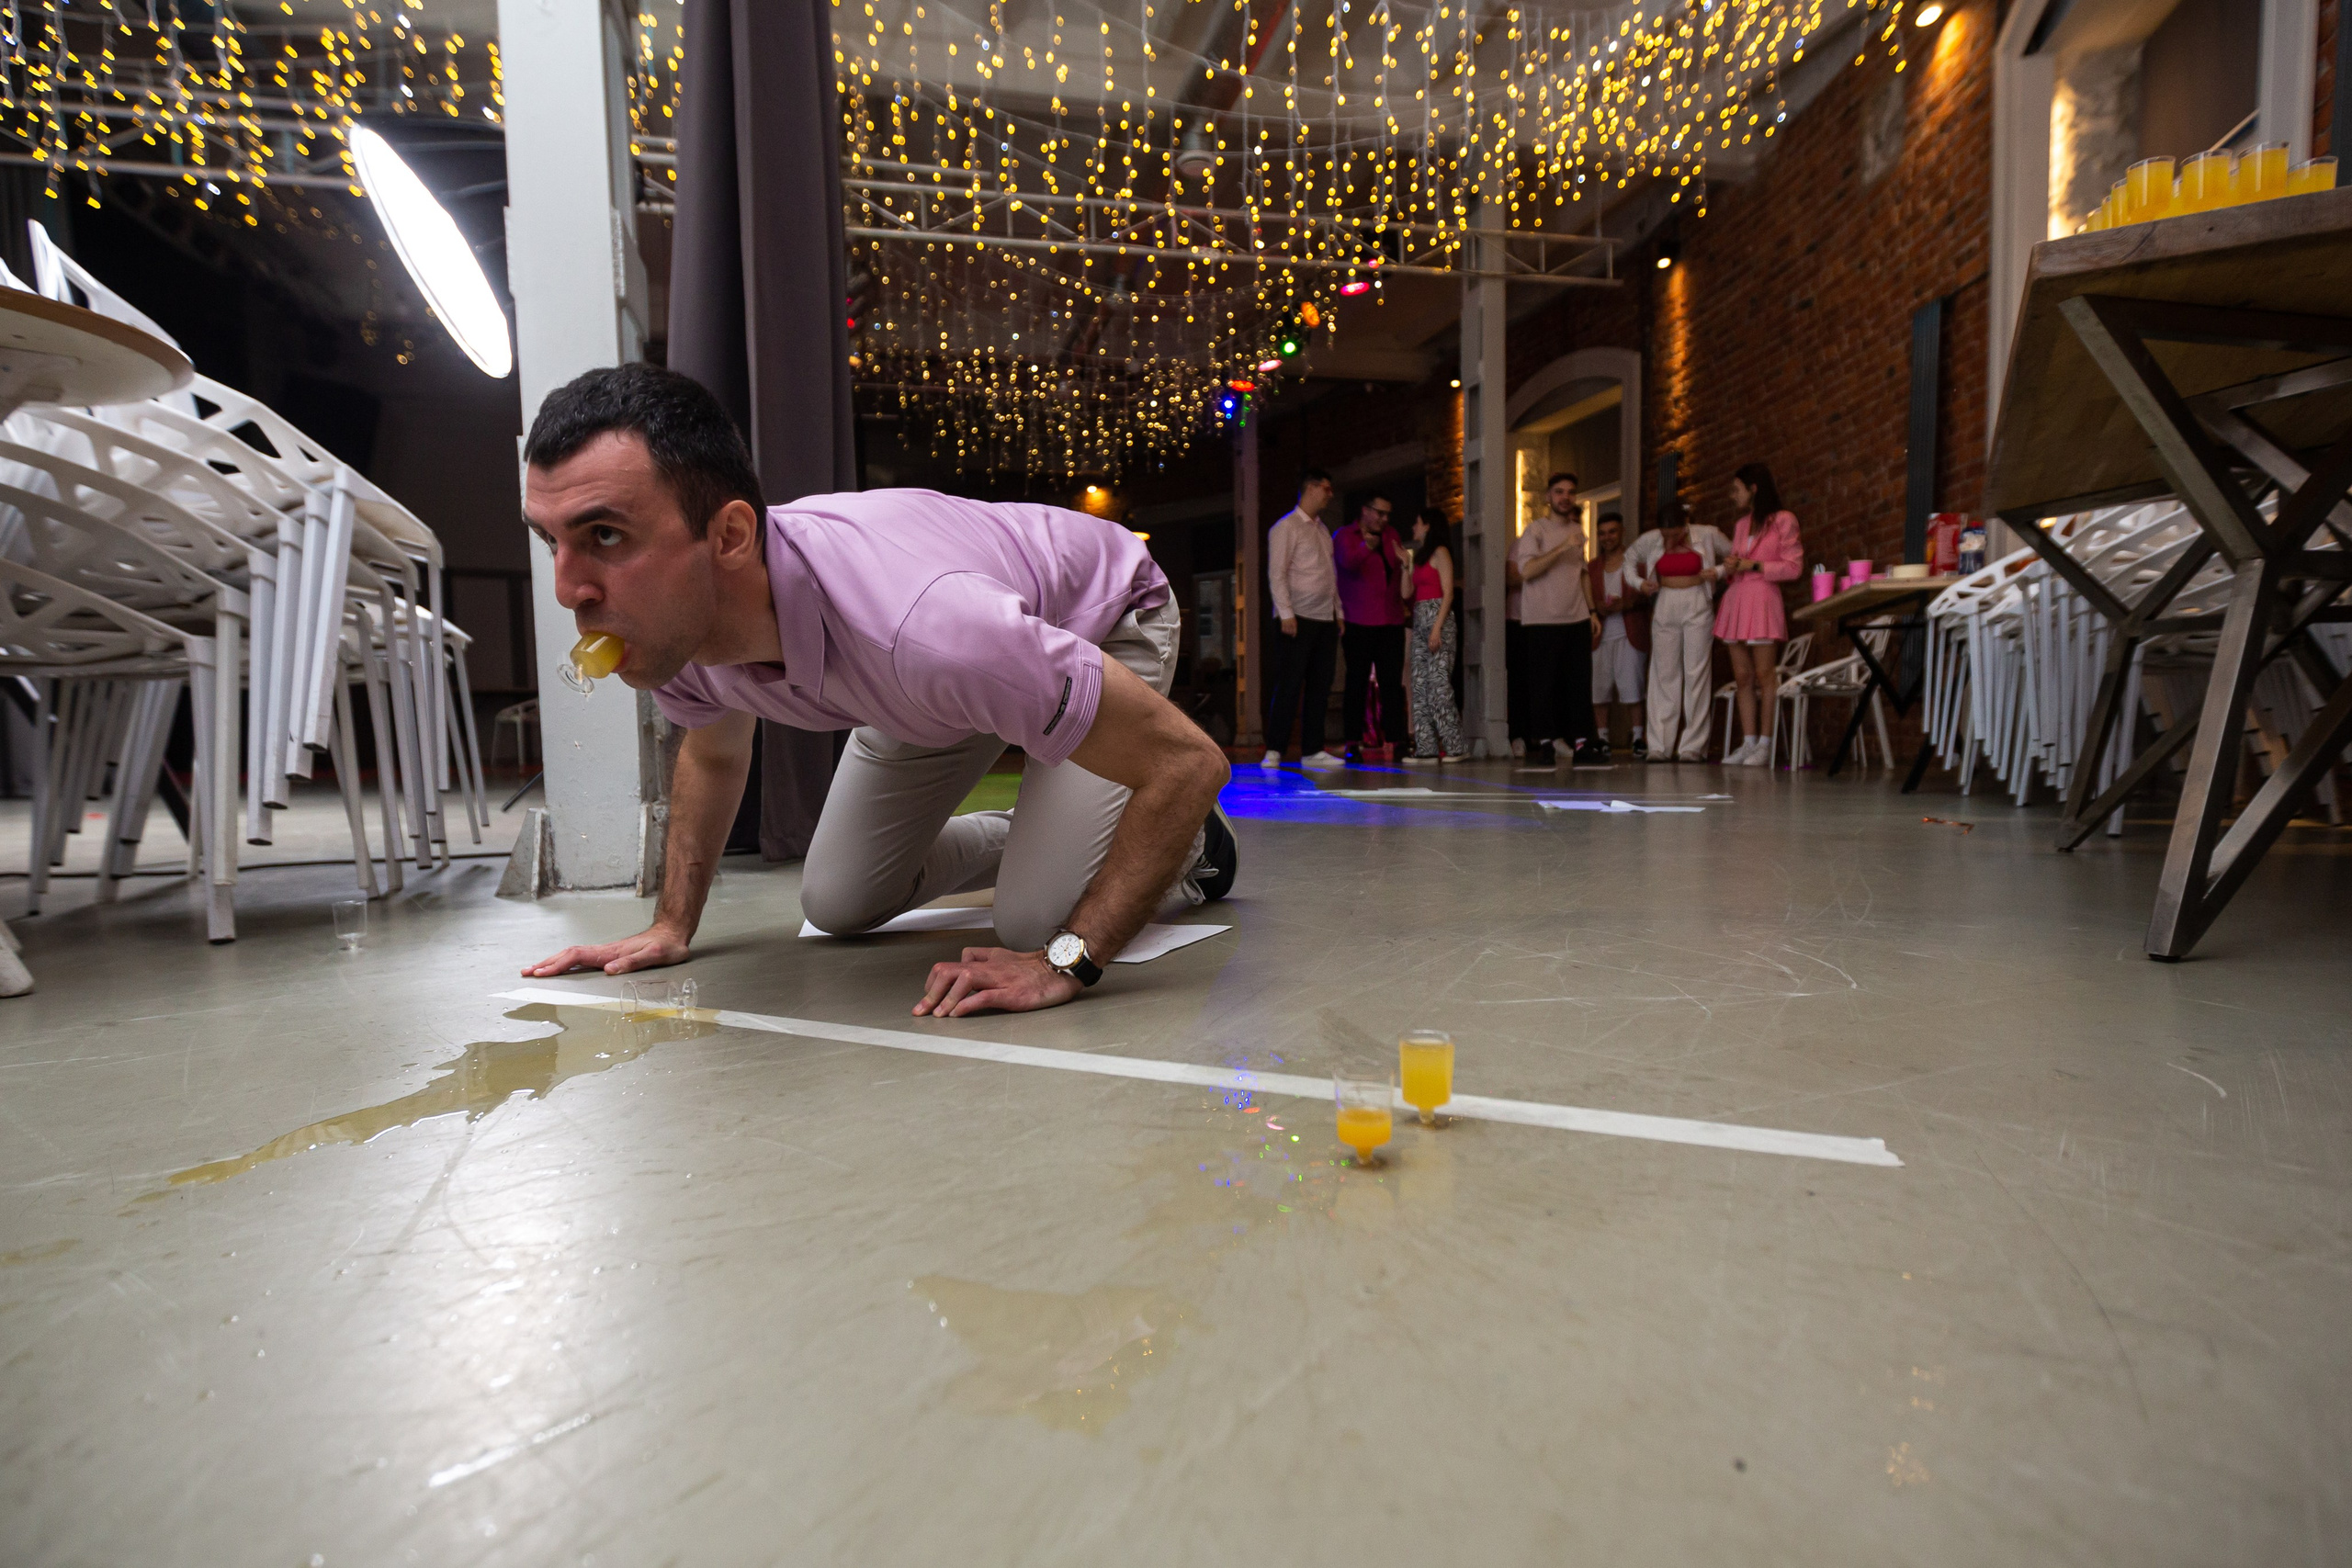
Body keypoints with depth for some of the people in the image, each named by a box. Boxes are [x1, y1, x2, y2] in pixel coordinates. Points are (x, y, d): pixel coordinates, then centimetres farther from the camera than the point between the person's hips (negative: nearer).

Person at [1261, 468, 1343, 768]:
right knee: (1289, 685, -8)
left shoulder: (1323, 530, 21)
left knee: (1320, 687, 6)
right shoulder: (1287, 527, -2)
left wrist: (1337, 612, 15)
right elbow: (1276, 574, -9)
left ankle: (1312, 750, 10)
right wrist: (1285, 613, -17)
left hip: (1325, 619, 7)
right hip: (1298, 619, -7)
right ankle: (1273, 751, -3)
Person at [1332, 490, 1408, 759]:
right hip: (1358, 623, -5)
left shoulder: (1390, 536, 18)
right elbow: (1348, 562, -20)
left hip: (1390, 621, 5)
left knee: (1392, 683, 2)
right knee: (1357, 683, -3)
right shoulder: (1344, 536, 1)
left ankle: (1396, 741, 4)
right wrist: (1365, 547, -40)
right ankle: (1352, 744, 1)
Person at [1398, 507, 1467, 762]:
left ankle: (1456, 748, -9)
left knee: (1439, 684, -12)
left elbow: (1448, 593, -11)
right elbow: (1407, 593, 15)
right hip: (1419, 623, 9)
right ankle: (1426, 748, 3)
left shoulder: (1440, 552, -2)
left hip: (1437, 619, -9)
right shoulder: (1420, 556, 21)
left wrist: (1437, 627, -19)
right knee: (1420, 687, 3)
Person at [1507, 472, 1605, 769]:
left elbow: (1581, 574, 22)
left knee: (1580, 683, 3)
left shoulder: (1578, 530, 17)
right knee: (1543, 684, -4)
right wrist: (1562, 548, -19)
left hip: (1577, 619, 6)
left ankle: (1582, 743, 7)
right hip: (1542, 620, -5)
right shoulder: (1536, 529, -1)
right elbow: (1526, 570, -15)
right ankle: (1543, 744, 3)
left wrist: (1591, 610, 15)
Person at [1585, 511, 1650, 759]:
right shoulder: (1593, 567, 19)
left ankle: (1637, 738, -3)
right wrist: (1597, 608, -6)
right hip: (1600, 634, 3)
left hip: (1629, 634, -3)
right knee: (1598, 687, -2)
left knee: (1631, 687, -7)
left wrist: (1626, 604, -17)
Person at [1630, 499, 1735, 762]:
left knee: (1696, 674, -4)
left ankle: (1693, 747, -1)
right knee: (1664, 674, 1)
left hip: (1698, 607, -2)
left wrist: (1719, 571, -7)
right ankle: (1660, 746, 4)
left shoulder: (1707, 535, -2)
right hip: (1664, 608, 2)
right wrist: (1639, 582, 4)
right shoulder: (1650, 540, 3)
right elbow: (1629, 559, 21)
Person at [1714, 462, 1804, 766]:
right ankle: (1748, 744, 6)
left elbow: (1793, 567, -4)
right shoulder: (1741, 524, 19)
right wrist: (1732, 566, 5)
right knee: (1742, 677, 3)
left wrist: (1754, 565, -9)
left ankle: (1765, 745, -4)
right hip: (1735, 599, 7)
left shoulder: (1783, 520, 0)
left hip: (1763, 599, -6)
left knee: (1764, 675, -6)